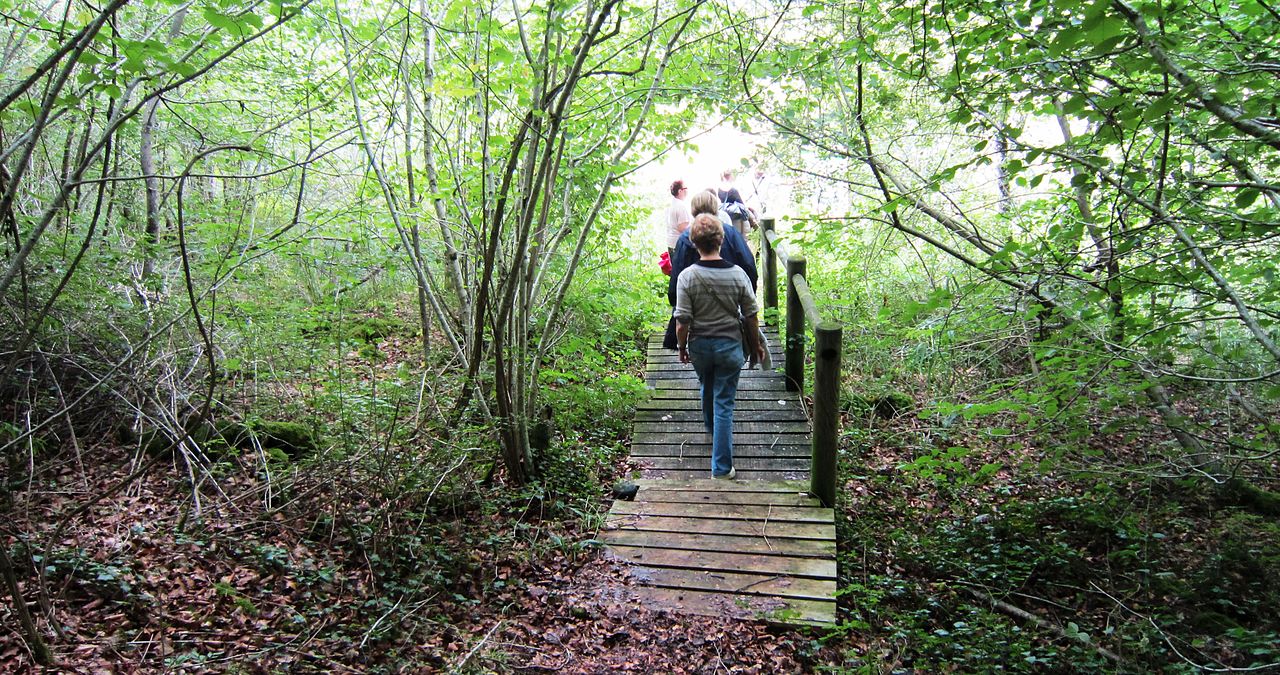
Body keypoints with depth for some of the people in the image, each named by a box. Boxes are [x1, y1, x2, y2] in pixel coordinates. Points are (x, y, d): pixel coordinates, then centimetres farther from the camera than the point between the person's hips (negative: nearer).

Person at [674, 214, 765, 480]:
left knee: (707, 388, 28)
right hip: (730, 346, -1)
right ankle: (722, 467, 6)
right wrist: (756, 345, 11)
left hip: (699, 346, 1)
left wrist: (682, 347, 4)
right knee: (724, 403, 5)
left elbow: (682, 321, -13)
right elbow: (750, 317, -5)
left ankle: (711, 429, 55)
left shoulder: (687, 276, -15)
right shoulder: (737, 274, -13)